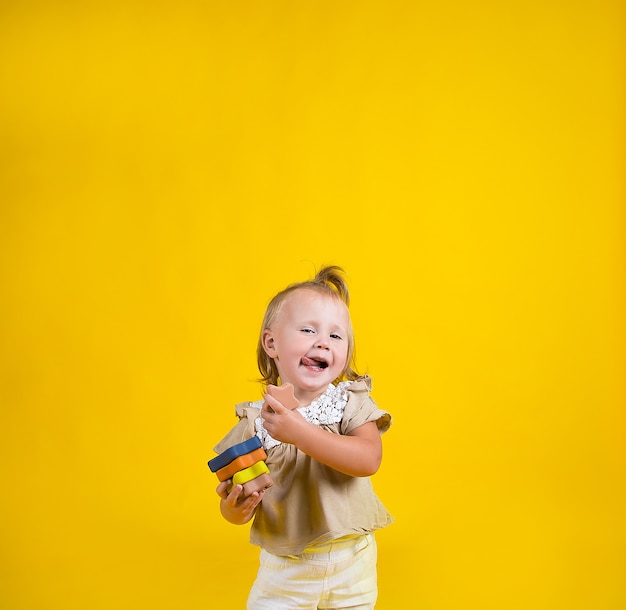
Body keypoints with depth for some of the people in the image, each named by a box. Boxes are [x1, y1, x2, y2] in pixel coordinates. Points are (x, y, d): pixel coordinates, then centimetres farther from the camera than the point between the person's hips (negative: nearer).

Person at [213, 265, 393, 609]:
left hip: (352, 567, 0)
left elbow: (369, 459, -27)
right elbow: (236, 497, -4)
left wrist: (301, 433, -36)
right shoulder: (256, 420, -8)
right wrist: (233, 509, -28)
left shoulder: (352, 402, -9)